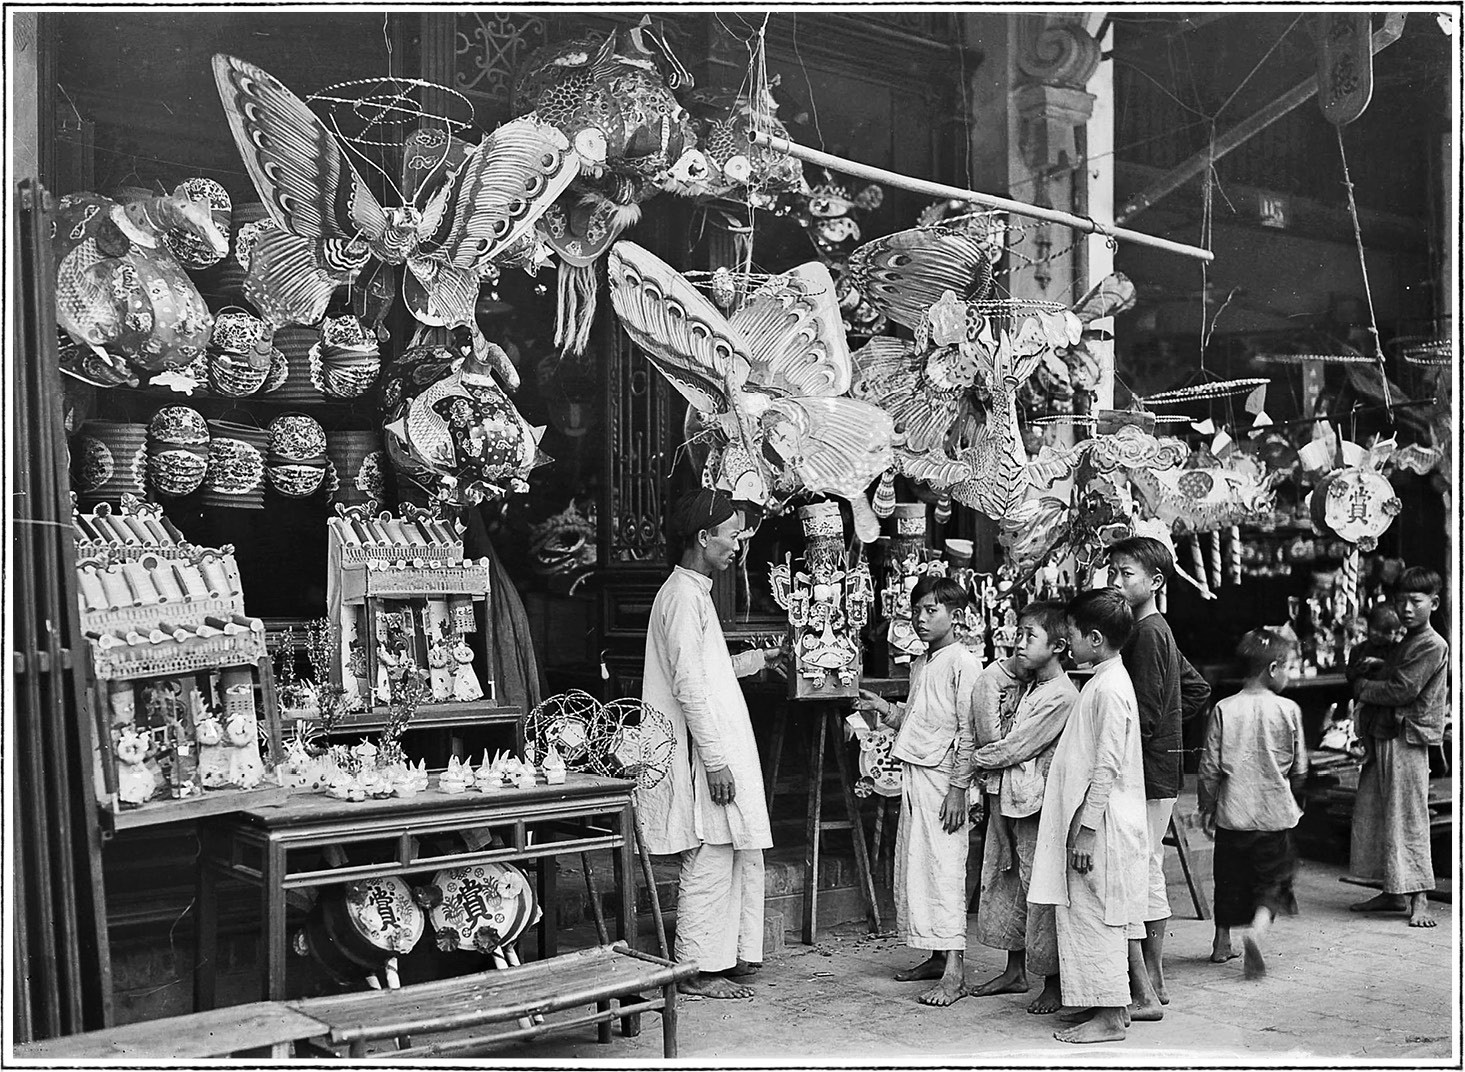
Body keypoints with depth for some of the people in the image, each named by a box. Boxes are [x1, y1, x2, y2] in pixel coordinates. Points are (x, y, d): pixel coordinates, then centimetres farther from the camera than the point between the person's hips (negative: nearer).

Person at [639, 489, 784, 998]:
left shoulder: (696, 592, 17)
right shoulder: (683, 595, -15)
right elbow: (689, 686, -21)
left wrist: (758, 659, 20)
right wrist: (715, 760, -22)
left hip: (721, 749, 10)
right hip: (705, 754, -10)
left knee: (741, 855, 13)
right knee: (710, 861, -3)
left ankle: (728, 955, 22)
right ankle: (699, 970, 6)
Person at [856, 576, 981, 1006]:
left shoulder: (964, 663, -9)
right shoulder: (919, 664, 16)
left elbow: (969, 732, -14)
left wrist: (958, 787, -18)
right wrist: (885, 709, 7)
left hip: (943, 776, -9)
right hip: (913, 773, 9)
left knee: (944, 866, -9)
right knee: (914, 863, 11)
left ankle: (954, 971, -7)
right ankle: (937, 955, 21)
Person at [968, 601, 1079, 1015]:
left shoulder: (1060, 695, -15)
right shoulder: (1029, 688, 13)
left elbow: (1015, 747, -15)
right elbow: (1001, 736, 20)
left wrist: (974, 760, -4)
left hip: (1037, 805, -9)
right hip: (1006, 799, 10)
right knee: (1007, 884, 16)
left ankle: (1054, 984, 9)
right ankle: (1015, 972, 28)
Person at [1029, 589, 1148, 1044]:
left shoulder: (1109, 689, -18)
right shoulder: (1105, 681, 13)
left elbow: (1107, 768, -21)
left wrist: (1086, 829, -20)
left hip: (1100, 830, -10)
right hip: (1093, 824, 10)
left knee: (1096, 918, -3)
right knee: (1088, 917, 16)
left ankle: (1110, 1016, 5)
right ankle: (1104, 1003, 25)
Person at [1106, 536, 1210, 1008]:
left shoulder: (1146, 633, -15)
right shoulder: (1159, 630, 15)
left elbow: (1144, 716, -21)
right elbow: (1198, 689, 26)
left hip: (1146, 774, -10)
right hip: (1162, 773, 10)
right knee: (1149, 874, 16)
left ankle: (1142, 994, -6)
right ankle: (1155, 981, 25)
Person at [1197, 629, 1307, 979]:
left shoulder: (1224, 709, -5)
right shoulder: (1288, 710, -7)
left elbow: (1210, 766, -3)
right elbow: (1299, 769, 2)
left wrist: (1206, 806, 9)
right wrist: (1294, 797, 21)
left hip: (1232, 814, 2)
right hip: (1275, 814, -2)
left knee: (1229, 881, 17)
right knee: (1272, 883, 7)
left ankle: (1222, 944, 28)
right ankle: (1256, 932, -18)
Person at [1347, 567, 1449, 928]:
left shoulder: (1433, 646, -10)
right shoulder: (1403, 642, 18)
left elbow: (1402, 691, -16)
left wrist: (1363, 688, -4)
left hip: (1407, 739, -9)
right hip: (1382, 738, 9)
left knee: (1409, 817, -7)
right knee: (1371, 813, 10)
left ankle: (1419, 899, -2)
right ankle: (1393, 892, 19)